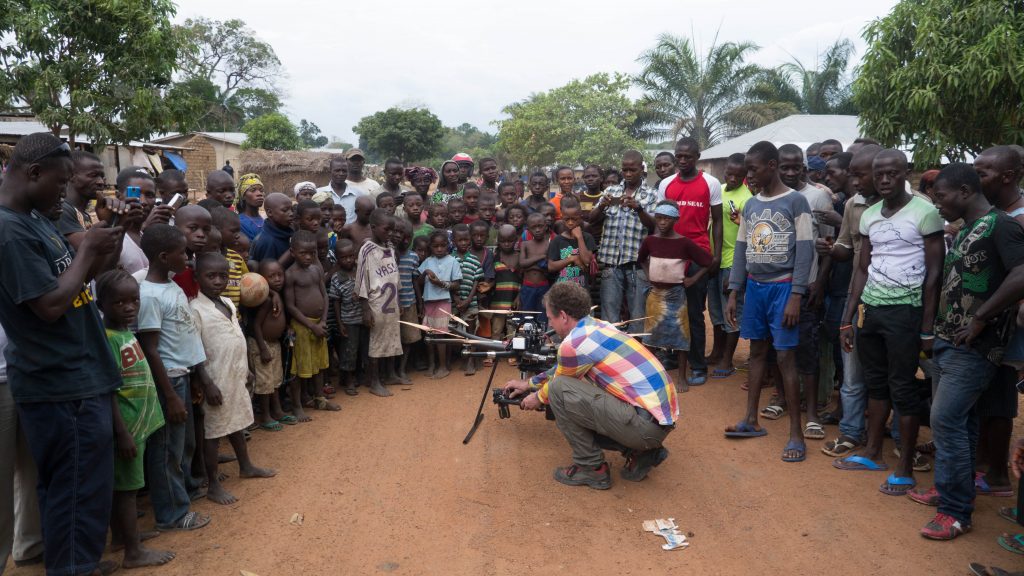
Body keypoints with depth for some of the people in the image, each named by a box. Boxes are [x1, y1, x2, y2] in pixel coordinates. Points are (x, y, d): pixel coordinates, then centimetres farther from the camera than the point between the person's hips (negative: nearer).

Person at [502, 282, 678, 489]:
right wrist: (529, 383, 40)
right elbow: (562, 369, 29)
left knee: (560, 390, -8)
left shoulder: (573, 342, -14)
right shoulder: (598, 326, 13)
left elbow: (558, 381, 7)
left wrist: (538, 398, 27)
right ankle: (642, 452, 16)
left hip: (647, 424, -9)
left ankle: (591, 468, 3)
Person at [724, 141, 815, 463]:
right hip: (754, 286, 6)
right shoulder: (750, 205, 10)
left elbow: (804, 252, -10)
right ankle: (751, 420, 21)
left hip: (782, 287, -6)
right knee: (757, 351, 12)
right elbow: (741, 250, 11)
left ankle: (796, 434, 2)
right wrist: (733, 292, 6)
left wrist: (796, 296, -16)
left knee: (785, 356, -5)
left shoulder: (796, 202, -7)